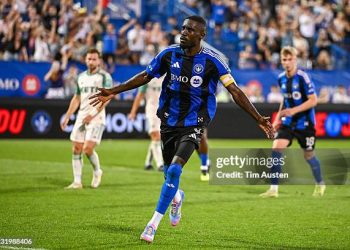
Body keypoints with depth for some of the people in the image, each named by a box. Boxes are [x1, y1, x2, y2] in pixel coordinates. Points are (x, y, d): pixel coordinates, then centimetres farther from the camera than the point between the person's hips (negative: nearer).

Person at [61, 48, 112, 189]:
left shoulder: (104, 76, -3)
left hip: (96, 118, -6)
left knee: (88, 149, -15)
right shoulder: (81, 77, 15)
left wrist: (92, 115, -19)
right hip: (81, 117, 6)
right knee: (76, 149, 0)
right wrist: (67, 117, 14)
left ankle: (97, 171, 12)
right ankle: (77, 182, 6)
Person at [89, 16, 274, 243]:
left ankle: (154, 224, -10)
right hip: (169, 122, 4)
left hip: (193, 125, -4)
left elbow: (235, 91, -12)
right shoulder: (170, 54, -3)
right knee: (169, 173, 13)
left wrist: (258, 119, -19)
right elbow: (145, 77, 10)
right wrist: (113, 92, 9)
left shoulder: (211, 60, -13)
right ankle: (177, 197, 50)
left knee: (174, 170, -20)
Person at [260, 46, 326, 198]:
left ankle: (320, 185, 34)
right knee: (276, 149, -13)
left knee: (308, 155, 7)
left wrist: (294, 110, -27)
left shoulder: (302, 78, -17)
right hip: (288, 123, 5)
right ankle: (273, 189, -10)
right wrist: (278, 118, 12)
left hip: (304, 123, -5)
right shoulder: (281, 78, 2)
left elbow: (313, 100, -18)